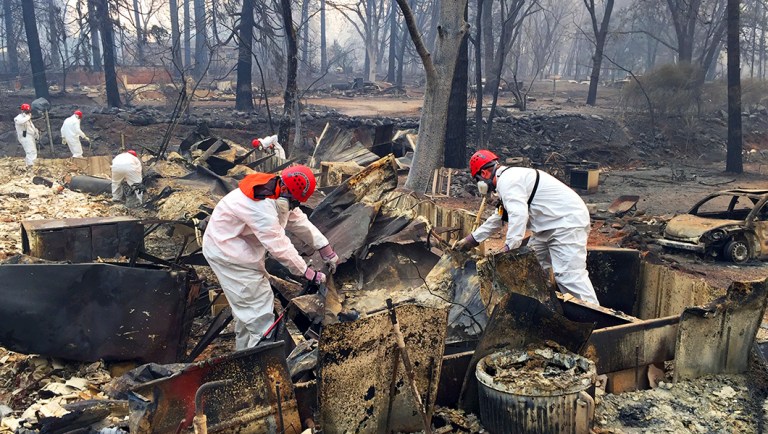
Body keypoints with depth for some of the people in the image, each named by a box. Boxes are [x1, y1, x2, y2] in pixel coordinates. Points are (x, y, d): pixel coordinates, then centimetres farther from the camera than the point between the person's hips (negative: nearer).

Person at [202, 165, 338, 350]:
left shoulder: (280, 195, -4)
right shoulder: (262, 207, -34)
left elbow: (300, 222, 3)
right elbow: (280, 246, -31)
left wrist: (326, 249, 0)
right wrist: (307, 272, -23)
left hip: (242, 248, 10)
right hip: (226, 250, -10)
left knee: (248, 303, 18)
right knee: (259, 304, -7)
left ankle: (246, 350, 31)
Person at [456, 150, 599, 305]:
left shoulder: (507, 180, -15)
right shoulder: (509, 177, 19)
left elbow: (518, 214, -31)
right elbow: (498, 217, 28)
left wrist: (509, 248, -33)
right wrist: (472, 239, 29)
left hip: (567, 222, -11)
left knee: (570, 275, -17)